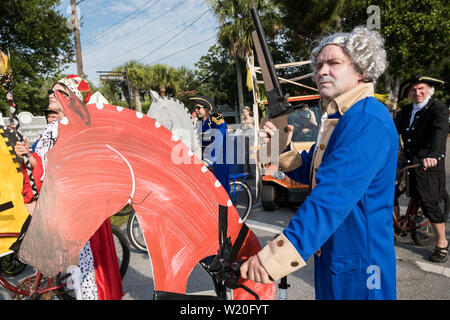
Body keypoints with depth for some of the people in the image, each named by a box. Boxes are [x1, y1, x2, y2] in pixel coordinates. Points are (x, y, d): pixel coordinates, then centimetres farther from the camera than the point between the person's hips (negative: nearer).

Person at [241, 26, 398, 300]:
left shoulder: (368, 121, -24)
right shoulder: (338, 118, 9)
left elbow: (333, 196, -33)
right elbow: (312, 174, 14)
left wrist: (273, 258, -35)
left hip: (357, 264, -9)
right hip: (331, 254, 9)